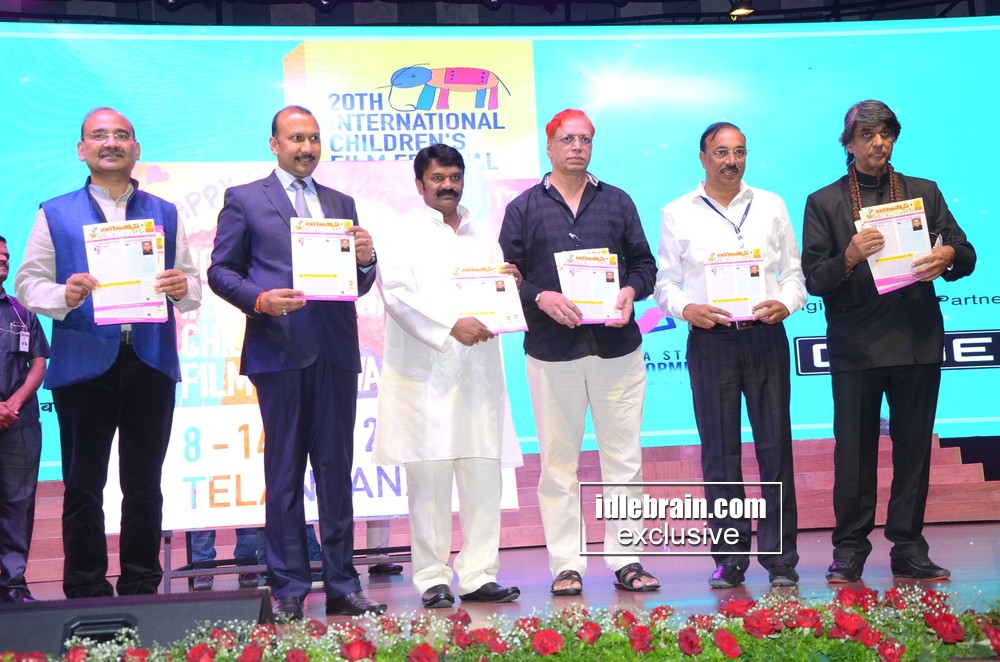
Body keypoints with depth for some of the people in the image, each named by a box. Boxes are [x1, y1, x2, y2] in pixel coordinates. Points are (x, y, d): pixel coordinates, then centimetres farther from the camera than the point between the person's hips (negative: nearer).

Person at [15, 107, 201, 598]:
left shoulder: (165, 215, 15)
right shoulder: (55, 215, 9)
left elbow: (192, 287, 10)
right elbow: (28, 283, 3)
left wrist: (183, 288, -13)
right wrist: (64, 295, -17)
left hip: (150, 362, 2)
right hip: (83, 364, -1)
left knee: (144, 485, 7)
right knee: (83, 487, 3)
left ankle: (142, 590, 14)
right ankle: (86, 593, 10)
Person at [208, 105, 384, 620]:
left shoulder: (341, 204, 19)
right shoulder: (244, 200, 8)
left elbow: (359, 286, 18)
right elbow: (221, 272, 4)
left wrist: (366, 260, -4)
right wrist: (260, 299, -14)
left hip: (336, 351, 3)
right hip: (279, 350, -3)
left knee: (337, 471, 5)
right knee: (284, 474, 1)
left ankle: (341, 586, 11)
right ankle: (287, 589, 7)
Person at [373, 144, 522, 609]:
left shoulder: (484, 240, 23)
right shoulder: (403, 237, 7)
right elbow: (397, 294, -9)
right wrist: (451, 326, -19)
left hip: (479, 373, 4)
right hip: (425, 374, -4)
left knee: (484, 474, -1)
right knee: (428, 476, -5)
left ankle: (479, 575, 5)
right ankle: (432, 579, 3)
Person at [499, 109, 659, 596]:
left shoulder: (618, 203, 13)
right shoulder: (523, 209, 8)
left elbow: (644, 263, 13)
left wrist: (630, 291, -7)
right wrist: (542, 299, -14)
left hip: (616, 345, 1)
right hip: (551, 350, -1)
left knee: (624, 457, 2)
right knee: (558, 461, 3)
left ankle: (626, 560, 10)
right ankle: (566, 565, 10)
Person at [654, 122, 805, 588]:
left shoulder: (770, 206, 13)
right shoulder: (678, 214, 9)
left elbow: (794, 271, 12)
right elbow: (665, 282, 8)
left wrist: (785, 303, -7)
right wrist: (686, 308, -11)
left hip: (765, 336, 1)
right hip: (709, 339, -1)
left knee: (775, 446, -1)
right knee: (719, 451, 1)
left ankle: (781, 560, 5)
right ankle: (729, 558, 9)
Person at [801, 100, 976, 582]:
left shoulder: (925, 193, 14)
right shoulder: (823, 203, 7)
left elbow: (965, 254, 11)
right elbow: (813, 279, 0)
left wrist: (948, 257, -12)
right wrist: (850, 258, -19)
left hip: (918, 341, 2)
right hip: (856, 345, -2)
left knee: (914, 447, 5)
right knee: (854, 451, 1)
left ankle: (908, 549, 13)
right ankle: (849, 550, 10)